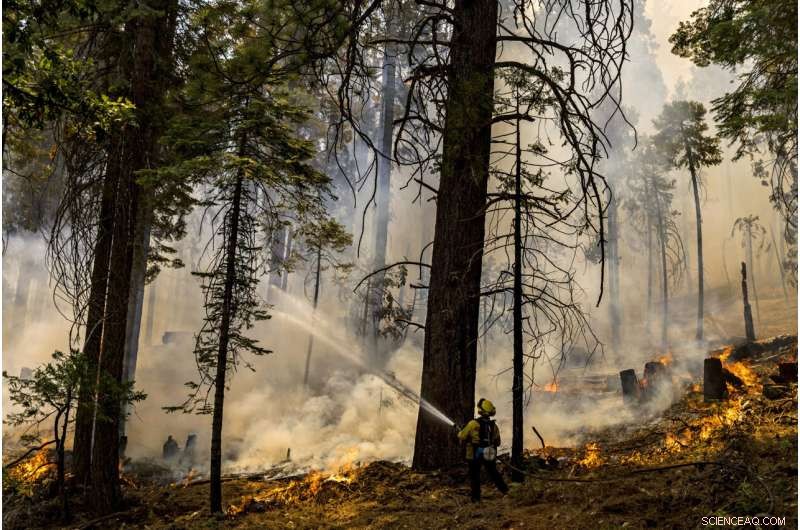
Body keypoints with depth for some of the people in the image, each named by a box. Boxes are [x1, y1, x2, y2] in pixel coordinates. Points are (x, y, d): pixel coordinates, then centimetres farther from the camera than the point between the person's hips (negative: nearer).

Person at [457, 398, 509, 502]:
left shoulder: (473, 424, -15)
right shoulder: (494, 425, -1)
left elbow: (462, 437, -5)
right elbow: (497, 442, 10)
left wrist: (460, 432, 16)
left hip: (475, 455, -3)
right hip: (489, 455, 3)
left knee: (475, 476, 9)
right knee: (494, 474, 19)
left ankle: (476, 497, 10)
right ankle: (505, 490, 18)